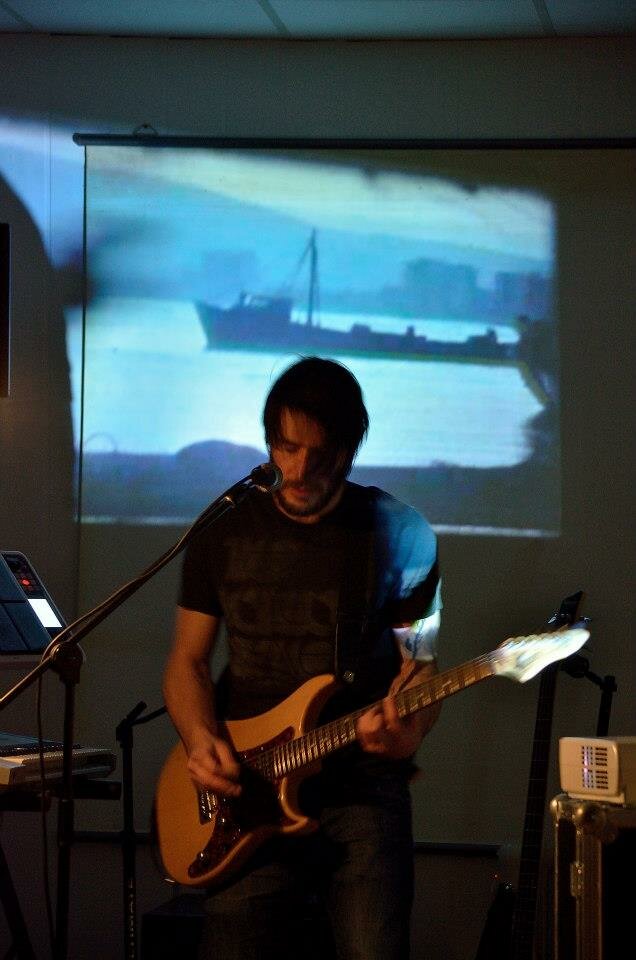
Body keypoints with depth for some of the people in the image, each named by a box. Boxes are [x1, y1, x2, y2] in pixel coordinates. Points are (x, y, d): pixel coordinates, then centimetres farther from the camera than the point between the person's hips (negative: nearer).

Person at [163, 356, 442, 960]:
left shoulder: (399, 535, 1)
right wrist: (201, 744, -8)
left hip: (362, 781, -2)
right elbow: (187, 661, 10)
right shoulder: (225, 529, 7)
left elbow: (419, 665, 4)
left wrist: (406, 733, -18)